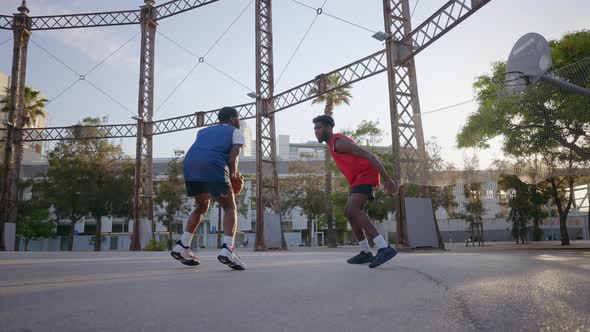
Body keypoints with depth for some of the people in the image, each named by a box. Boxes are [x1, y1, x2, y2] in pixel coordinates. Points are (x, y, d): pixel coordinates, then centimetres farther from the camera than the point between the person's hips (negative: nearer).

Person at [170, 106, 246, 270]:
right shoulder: (235, 132, 21)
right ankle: (227, 249, -11)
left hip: (189, 165, 6)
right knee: (230, 207, 8)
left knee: (202, 206, 25)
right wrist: (233, 174, 18)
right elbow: (233, 156, 3)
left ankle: (182, 246, 15)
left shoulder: (204, 131, 37)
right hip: (212, 166, -5)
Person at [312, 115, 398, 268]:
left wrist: (387, 179, -24)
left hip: (365, 175, -11)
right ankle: (366, 253, 15)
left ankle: (384, 248, -32)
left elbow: (368, 155, -19)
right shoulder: (334, 144, 21)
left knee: (353, 210, -24)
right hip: (360, 177, 11)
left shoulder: (338, 142, -13)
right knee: (348, 212, 13)